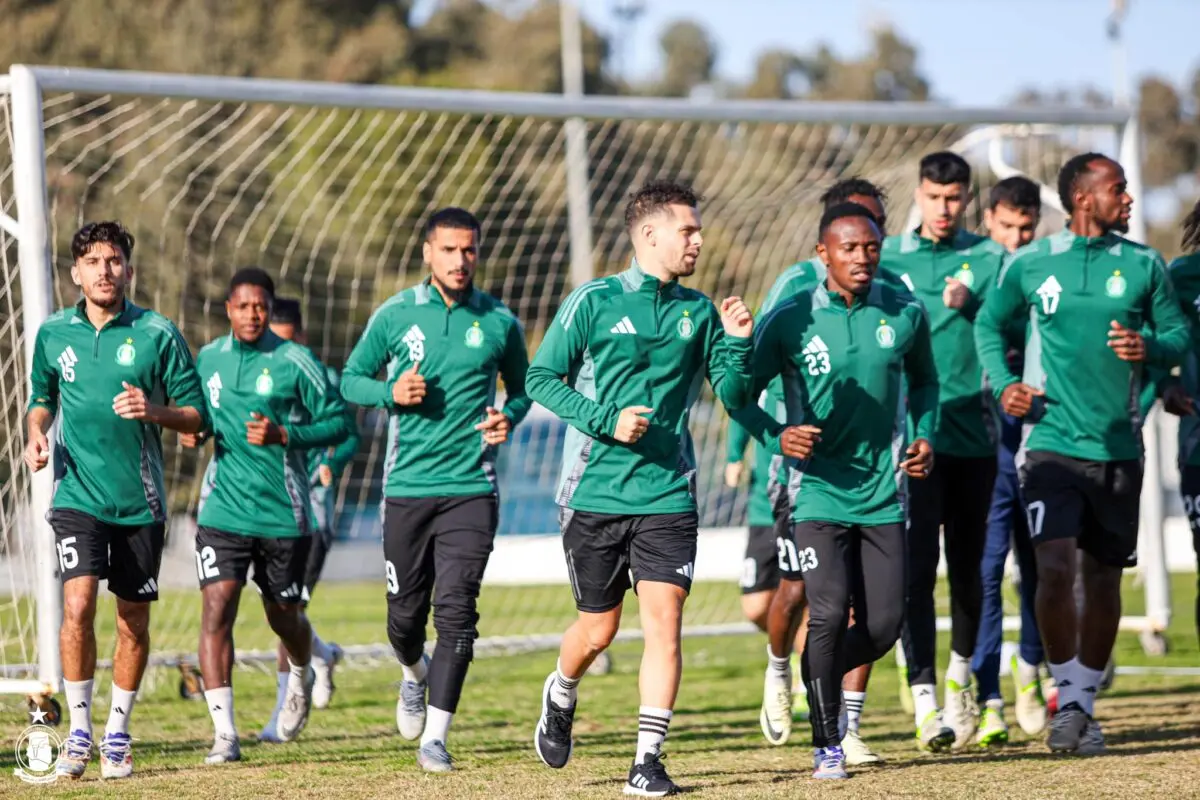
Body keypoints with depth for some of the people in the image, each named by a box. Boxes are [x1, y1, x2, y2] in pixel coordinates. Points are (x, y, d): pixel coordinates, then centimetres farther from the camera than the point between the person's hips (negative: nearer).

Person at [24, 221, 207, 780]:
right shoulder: (54, 334, 4)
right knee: (78, 603, -18)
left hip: (140, 501, 0)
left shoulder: (158, 334, -2)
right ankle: (79, 730, -6)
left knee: (134, 622, 6)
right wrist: (35, 433, 1)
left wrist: (154, 411, -18)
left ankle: (117, 735, 22)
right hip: (77, 495, 0)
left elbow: (196, 415, 1)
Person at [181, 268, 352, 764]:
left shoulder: (295, 363, -6)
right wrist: (194, 433, 3)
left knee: (284, 616, 12)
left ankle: (301, 679, 48)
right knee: (217, 607, -14)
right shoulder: (209, 359, 7)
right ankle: (224, 733, -13)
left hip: (284, 514, -2)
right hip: (223, 512, 2)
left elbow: (338, 423, -5)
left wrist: (283, 435, -18)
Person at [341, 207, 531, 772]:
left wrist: (509, 417, -5)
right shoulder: (395, 316, 1)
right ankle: (415, 674, 45)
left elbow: (521, 386, 17)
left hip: (471, 487, -1)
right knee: (405, 614, 9)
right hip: (408, 486, 1)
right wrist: (391, 392, -11)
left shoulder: (499, 323, 3)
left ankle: (436, 736, -9)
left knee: (456, 610, -12)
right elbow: (351, 379, 9)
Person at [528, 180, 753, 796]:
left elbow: (733, 395, 8)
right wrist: (606, 420, -14)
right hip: (595, 492, -2)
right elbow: (541, 378, -2)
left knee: (663, 621, -11)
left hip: (667, 496, 2)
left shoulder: (698, 311, 8)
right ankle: (560, 698, 41)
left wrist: (738, 342, -10)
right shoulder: (593, 301, -3)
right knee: (599, 629, 8)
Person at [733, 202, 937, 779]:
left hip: (883, 491, 3)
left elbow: (924, 380, 21)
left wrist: (925, 436, 5)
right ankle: (827, 744, 1)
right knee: (829, 613, -14)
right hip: (820, 490, -3)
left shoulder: (904, 314, 3)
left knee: (884, 625, -1)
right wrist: (776, 436, -17)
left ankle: (821, 676, 31)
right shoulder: (790, 321, -7)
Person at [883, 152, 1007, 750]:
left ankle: (960, 676, 32)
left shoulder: (988, 258, 7)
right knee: (917, 565, -10)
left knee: (967, 563, 10)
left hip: (973, 432, 1)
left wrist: (968, 303, -20)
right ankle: (924, 700, -14)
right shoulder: (886, 258, 7)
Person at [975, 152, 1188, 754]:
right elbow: (989, 324, 16)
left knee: (1103, 579, 7)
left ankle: (1085, 704, 20)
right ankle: (1068, 699, -3)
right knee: (1055, 568, -16)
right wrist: (1002, 384, 1)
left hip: (1118, 448, 2)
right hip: (1052, 441, -2)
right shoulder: (1030, 265, 2)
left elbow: (1179, 336, 9)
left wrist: (1150, 348, -13)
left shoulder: (1144, 265, 4)